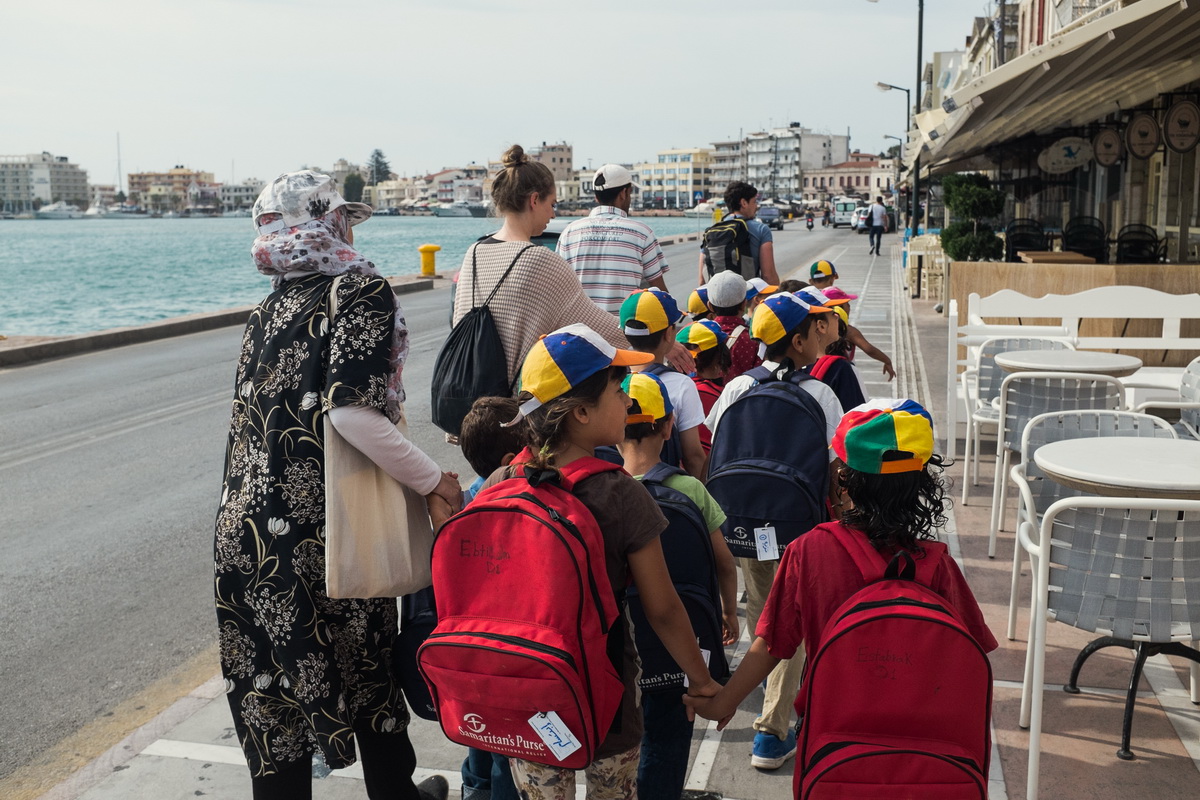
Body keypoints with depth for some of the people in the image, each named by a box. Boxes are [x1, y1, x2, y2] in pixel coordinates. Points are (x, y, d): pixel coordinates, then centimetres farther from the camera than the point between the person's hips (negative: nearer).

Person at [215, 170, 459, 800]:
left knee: (271, 685, 12)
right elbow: (352, 412, -23)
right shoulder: (360, 290, -10)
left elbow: (251, 416, 11)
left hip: (246, 525, 5)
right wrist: (434, 482, -16)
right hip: (322, 530, -5)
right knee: (369, 666, 15)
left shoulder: (268, 308, 11)